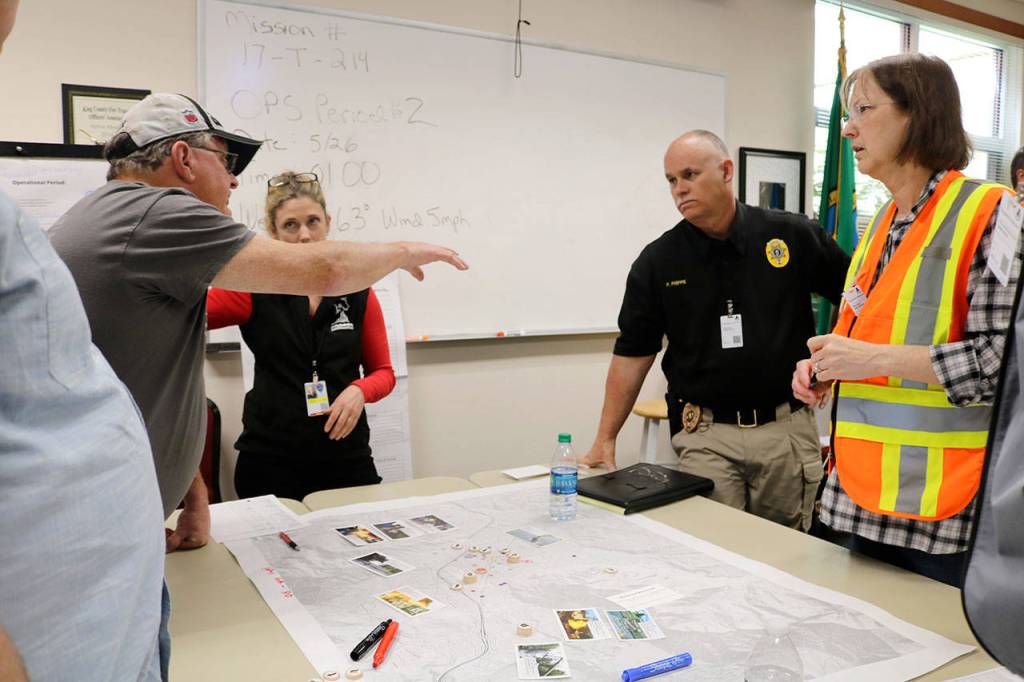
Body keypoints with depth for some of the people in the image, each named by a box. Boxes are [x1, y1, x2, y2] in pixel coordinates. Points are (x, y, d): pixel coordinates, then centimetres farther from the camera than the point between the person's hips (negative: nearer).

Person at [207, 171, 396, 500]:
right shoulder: (254, 290, -3)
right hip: (269, 459, -1)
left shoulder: (358, 292, 2)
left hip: (346, 456, 2)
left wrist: (360, 390, -12)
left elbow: (383, 372, 8)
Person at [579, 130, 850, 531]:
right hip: (706, 436, 0)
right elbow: (632, 355, 1)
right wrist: (605, 440, -1)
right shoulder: (658, 261, -1)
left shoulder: (794, 236, -1)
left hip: (788, 427, 1)